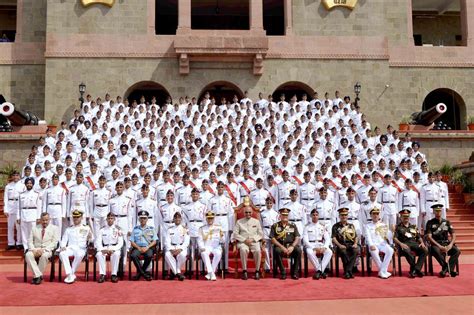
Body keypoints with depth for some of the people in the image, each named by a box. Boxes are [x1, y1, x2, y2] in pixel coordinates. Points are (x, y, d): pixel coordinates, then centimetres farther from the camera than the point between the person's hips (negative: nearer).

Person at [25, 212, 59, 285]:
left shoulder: (54, 228, 8)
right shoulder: (34, 228, 16)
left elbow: (54, 243, -2)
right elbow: (30, 241, 9)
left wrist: (43, 249, -16)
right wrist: (33, 249, -12)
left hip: (47, 250, -3)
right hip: (35, 249, 3)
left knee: (44, 256, -37)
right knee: (28, 255, -31)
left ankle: (36, 276, -20)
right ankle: (38, 275, -26)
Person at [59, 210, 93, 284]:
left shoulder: (86, 228, 11)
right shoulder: (69, 229, 19)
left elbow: (91, 240, 6)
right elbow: (64, 240, 15)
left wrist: (90, 237, -18)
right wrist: (63, 246, -7)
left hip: (81, 249, -2)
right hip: (70, 248, 3)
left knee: (79, 255, -38)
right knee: (62, 254, -31)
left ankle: (72, 274, -23)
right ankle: (70, 274, -31)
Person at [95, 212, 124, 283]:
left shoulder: (118, 229, 3)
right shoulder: (102, 229, 8)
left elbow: (120, 243, -2)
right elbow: (98, 242, 3)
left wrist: (113, 249, -18)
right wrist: (102, 249, -17)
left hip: (115, 248, -2)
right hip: (104, 248, 2)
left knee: (116, 254, -36)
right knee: (99, 254, -31)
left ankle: (114, 274, -31)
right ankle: (102, 274, -29)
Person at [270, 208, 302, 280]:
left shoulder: (293, 225, 15)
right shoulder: (275, 226, 10)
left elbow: (297, 238, 7)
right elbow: (273, 239, 1)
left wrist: (292, 246, -12)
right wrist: (282, 247, -12)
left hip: (291, 245, 1)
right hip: (280, 245, -1)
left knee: (298, 250, -30)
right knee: (277, 251, -36)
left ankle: (294, 273, -20)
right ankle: (282, 273, -24)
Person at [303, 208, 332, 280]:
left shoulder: (323, 226, 10)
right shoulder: (307, 227, 3)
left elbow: (327, 239, 5)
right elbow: (305, 240, -4)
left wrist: (324, 247, -15)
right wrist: (314, 248, -19)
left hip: (321, 245, 2)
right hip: (311, 246, -2)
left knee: (329, 252, -31)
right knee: (309, 253, -37)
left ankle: (319, 271, -31)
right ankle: (322, 271, -25)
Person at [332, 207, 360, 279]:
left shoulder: (351, 226, 21)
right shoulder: (335, 226, 11)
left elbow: (356, 237, 16)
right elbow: (334, 238, 2)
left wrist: (355, 244, -5)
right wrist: (339, 245, -16)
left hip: (351, 245, 2)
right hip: (341, 246, -2)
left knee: (356, 250, -33)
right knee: (343, 252, -38)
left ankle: (347, 271, -31)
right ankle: (351, 270, -25)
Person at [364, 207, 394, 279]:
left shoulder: (384, 225, 18)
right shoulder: (368, 226, 13)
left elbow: (389, 237, 10)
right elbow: (368, 236, -2)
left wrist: (388, 231, -12)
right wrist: (371, 245, -19)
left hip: (383, 244, 2)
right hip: (374, 245, -2)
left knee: (390, 250, -31)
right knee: (374, 252, -37)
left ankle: (382, 272, -28)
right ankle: (384, 271, -23)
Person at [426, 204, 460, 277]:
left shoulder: (447, 222, 13)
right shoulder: (430, 223, 3)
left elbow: (453, 235, 7)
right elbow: (429, 237, -6)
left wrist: (450, 245, -12)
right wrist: (439, 246, -18)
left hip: (446, 243, 3)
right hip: (436, 244, -3)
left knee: (457, 251, -26)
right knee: (436, 251, -37)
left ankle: (446, 269, -24)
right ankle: (448, 268, -22)